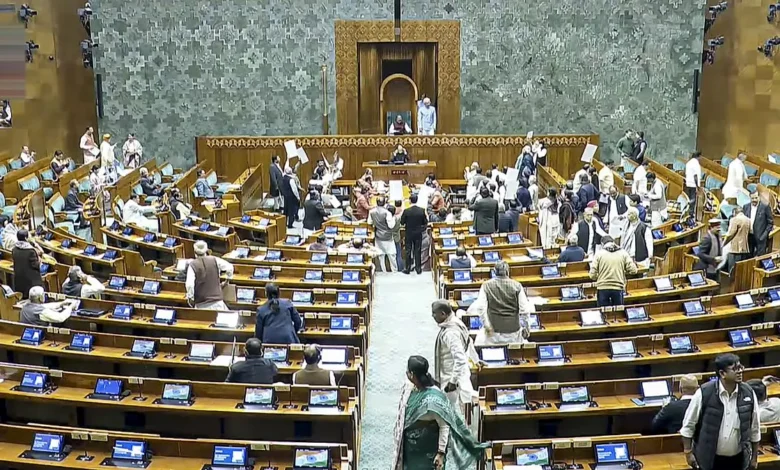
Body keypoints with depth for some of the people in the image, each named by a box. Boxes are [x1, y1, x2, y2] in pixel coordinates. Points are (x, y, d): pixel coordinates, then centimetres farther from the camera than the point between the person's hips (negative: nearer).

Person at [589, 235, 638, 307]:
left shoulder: (599, 254, -1)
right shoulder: (623, 253, 3)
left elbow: (592, 275, -4)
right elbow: (633, 270, -2)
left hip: (602, 288, -1)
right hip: (618, 288, 1)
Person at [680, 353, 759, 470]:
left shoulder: (748, 393, -7)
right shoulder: (704, 393, -17)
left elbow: (754, 429, 5)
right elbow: (688, 424, -7)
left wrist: (754, 457, 9)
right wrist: (688, 452, -6)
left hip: (738, 459, 3)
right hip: (709, 458, -3)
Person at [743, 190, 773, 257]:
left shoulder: (765, 207, -4)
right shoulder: (745, 207, 8)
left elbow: (770, 223, -1)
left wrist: (765, 234, -10)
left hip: (760, 237, -4)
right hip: (748, 237, 4)